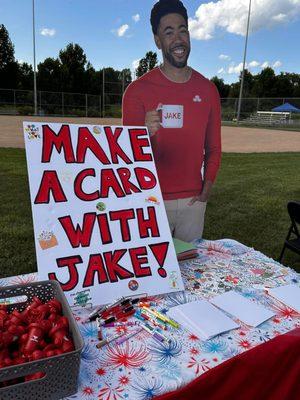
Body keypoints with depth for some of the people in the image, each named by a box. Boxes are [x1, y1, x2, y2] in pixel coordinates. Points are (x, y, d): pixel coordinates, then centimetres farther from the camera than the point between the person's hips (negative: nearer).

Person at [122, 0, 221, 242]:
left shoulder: (208, 89, 6)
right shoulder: (137, 90, -6)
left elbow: (213, 146, 13)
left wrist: (209, 182, -1)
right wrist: (145, 133, -27)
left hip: (193, 200, 4)